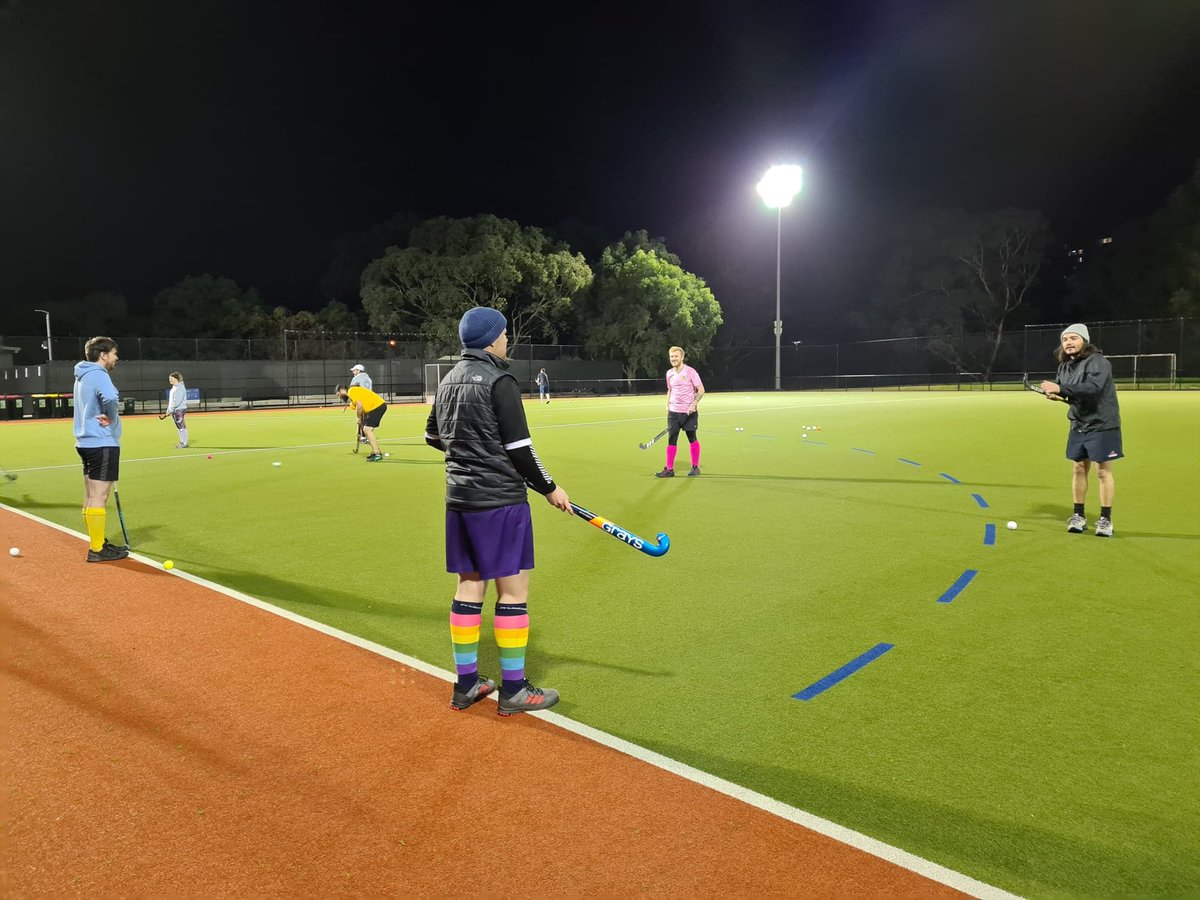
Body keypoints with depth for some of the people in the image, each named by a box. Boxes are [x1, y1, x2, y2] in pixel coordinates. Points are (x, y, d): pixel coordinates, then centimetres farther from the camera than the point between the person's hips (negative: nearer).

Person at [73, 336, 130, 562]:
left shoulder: (83, 376, 16)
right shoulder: (98, 375, -14)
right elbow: (111, 399, -34)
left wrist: (103, 416, 5)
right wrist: (111, 417, -16)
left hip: (87, 442, 10)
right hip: (102, 444, -10)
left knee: (91, 496, 14)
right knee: (99, 497, -6)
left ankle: (98, 542, 24)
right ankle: (96, 550, -3)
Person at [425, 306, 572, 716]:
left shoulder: (448, 381, 11)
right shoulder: (499, 381, -13)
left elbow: (433, 435, 21)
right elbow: (519, 447, -15)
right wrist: (549, 488, -4)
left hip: (459, 498, 8)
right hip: (499, 500, -8)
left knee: (469, 586, 13)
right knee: (513, 590, 1)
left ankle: (466, 684, 21)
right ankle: (513, 690, 8)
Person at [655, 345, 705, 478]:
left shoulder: (690, 372, -9)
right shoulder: (669, 373, 8)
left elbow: (701, 390, -9)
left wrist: (694, 404, -22)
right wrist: (668, 405, 11)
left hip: (689, 411, -4)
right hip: (673, 411, 5)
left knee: (692, 439, 6)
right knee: (671, 439, 0)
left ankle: (695, 467, 18)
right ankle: (669, 469, 3)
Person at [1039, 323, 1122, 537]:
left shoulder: (1098, 362, -18)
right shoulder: (1065, 366, 6)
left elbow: (1093, 387, -35)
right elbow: (1062, 389, 15)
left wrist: (1061, 389, -39)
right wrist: (1054, 393, -9)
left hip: (1102, 426, -7)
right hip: (1078, 426, 7)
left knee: (1103, 472, 0)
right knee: (1078, 469, 10)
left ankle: (1106, 519, 10)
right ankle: (1079, 516, 21)